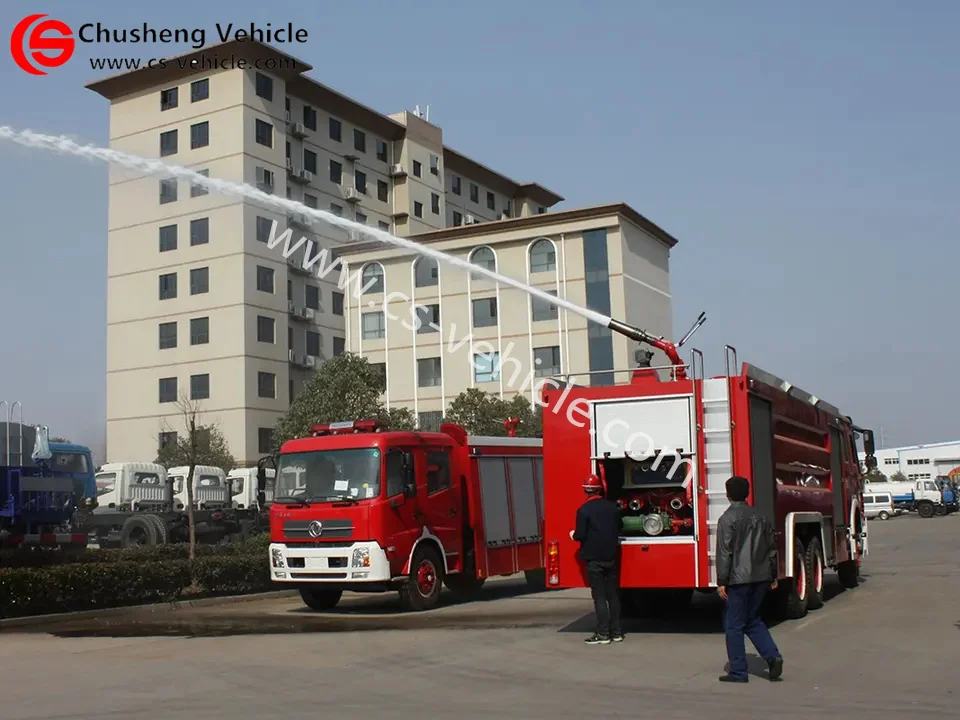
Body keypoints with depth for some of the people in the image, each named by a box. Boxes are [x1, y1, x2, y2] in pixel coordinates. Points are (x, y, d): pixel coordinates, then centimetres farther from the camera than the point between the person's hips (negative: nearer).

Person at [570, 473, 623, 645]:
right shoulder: (613, 507, 4)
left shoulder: (584, 510, -13)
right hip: (612, 556, 5)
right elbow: (618, 529, 14)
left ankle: (603, 634, -2)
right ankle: (616, 632, 14)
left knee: (599, 596, -2)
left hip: (594, 558, -5)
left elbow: (581, 535, -15)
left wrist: (573, 535, 6)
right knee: (613, 595, 11)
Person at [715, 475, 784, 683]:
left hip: (738, 579, -6)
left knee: (734, 625, 2)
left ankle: (738, 672, 5)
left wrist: (721, 582, -10)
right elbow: (771, 548, 14)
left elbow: (724, 552, -14)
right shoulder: (759, 517, 10)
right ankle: (773, 656, 4)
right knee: (753, 620, 20)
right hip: (760, 578, 7)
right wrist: (772, 576, 22)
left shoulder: (727, 519, -10)